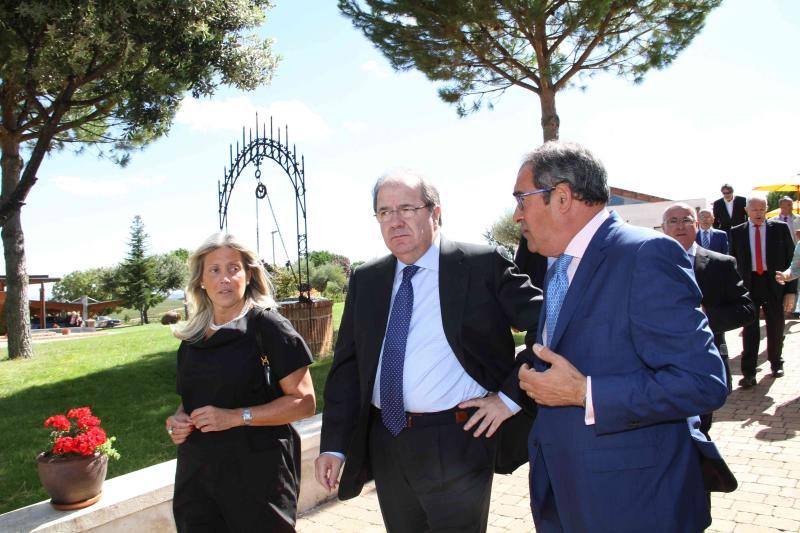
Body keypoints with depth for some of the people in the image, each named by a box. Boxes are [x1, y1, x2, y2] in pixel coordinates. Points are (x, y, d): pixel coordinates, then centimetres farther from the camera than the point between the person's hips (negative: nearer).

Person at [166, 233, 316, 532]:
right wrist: (178, 420, 2)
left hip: (257, 474, -5)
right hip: (197, 474, 5)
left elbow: (304, 402, -13)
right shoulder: (192, 339, 10)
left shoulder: (267, 326, -8)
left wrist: (236, 416, -20)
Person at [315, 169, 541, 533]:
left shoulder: (483, 265, -7)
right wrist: (334, 445, 0)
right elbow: (346, 366, 6)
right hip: (384, 444, 5)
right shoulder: (365, 281, 7)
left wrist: (510, 396, -9)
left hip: (457, 442, -4)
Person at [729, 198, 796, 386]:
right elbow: (733, 263, 6)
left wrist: (791, 290, -5)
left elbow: (791, 260, 1)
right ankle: (748, 374, 0)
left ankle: (776, 363, 36)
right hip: (748, 285, 0)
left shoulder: (780, 228, 2)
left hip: (774, 284, 1)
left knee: (776, 328, 13)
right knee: (749, 330, -2)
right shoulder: (736, 232, 4)